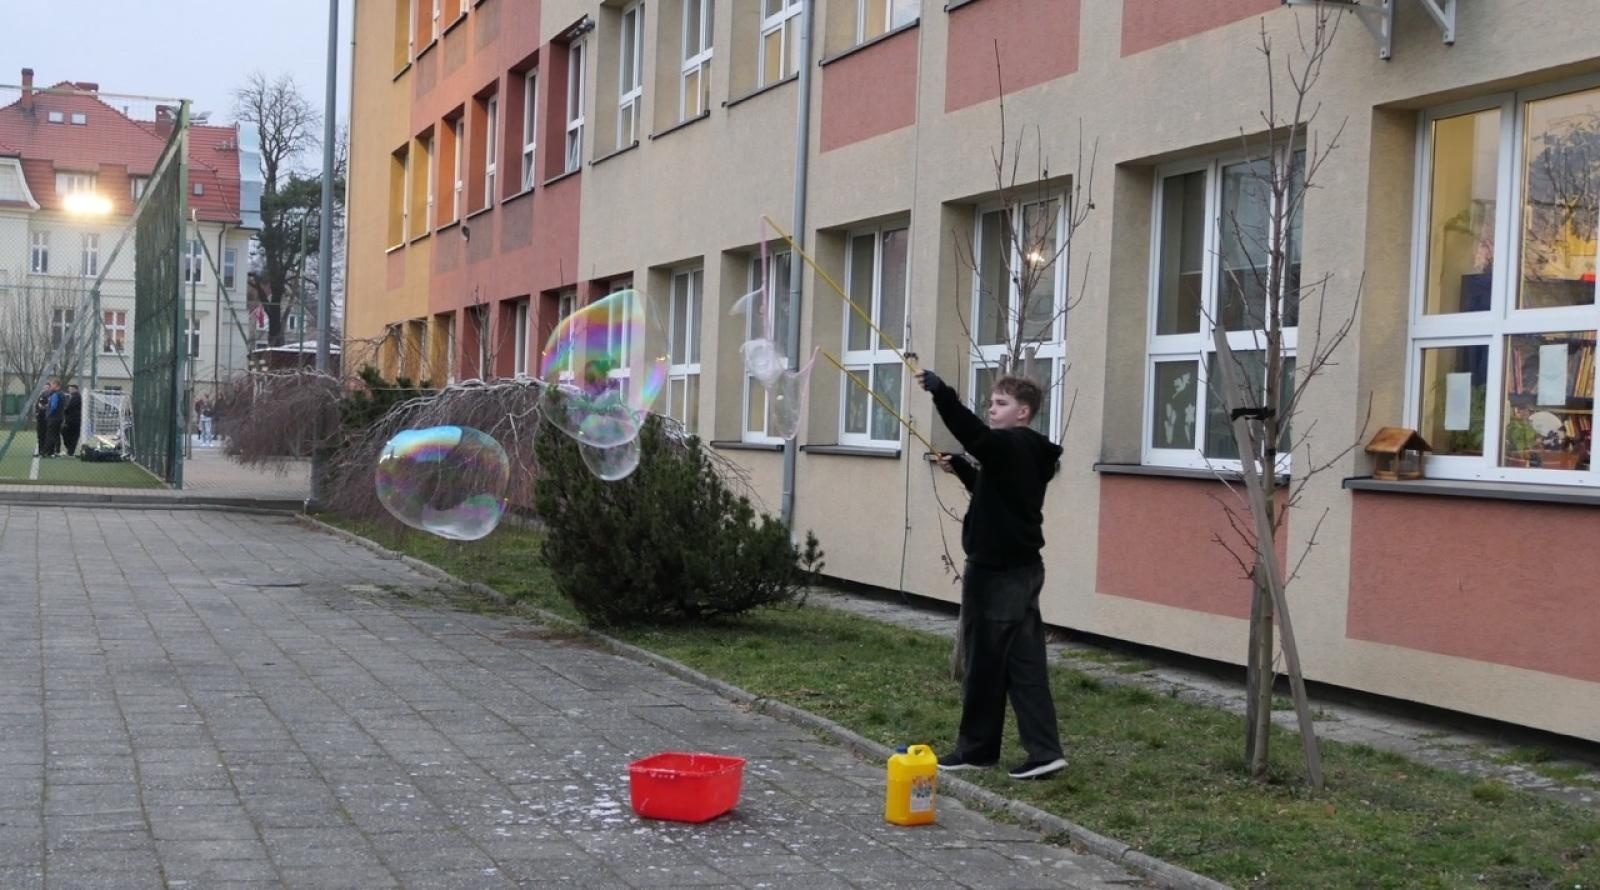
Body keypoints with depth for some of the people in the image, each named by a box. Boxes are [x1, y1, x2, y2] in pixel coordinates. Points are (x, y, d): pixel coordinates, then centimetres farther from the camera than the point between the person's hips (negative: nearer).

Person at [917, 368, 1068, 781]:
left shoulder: (1011, 446, -15)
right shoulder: (1025, 453, 15)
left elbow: (974, 433, -36)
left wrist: (941, 392, -44)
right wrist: (961, 468, 15)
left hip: (997, 571, -9)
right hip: (1020, 568, 9)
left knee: (985, 661, 3)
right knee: (1024, 661, 5)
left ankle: (978, 748, 14)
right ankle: (1044, 750, 1)